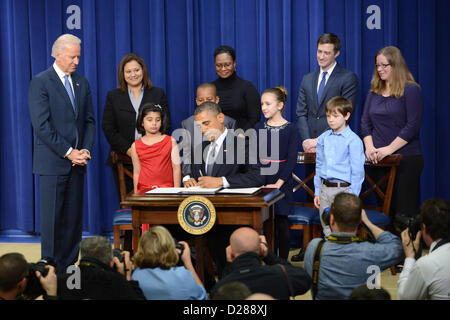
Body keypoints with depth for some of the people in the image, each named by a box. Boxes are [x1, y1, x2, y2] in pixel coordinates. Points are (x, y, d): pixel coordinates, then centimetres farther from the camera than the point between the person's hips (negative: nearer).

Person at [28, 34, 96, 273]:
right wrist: (68, 152, -14)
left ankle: (69, 267, 12)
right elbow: (42, 125, -12)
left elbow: (89, 120, 14)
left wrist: (85, 150, -2)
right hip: (52, 162, -6)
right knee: (52, 217, -3)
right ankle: (51, 270, 3)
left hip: (77, 162, 6)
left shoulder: (82, 83, 13)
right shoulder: (40, 82, -6)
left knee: (74, 218, 6)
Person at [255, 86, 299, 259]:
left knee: (281, 222, 3)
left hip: (281, 180, -3)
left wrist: (279, 183, -17)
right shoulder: (259, 127, 8)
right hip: (261, 178, 3)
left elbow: (292, 159, -10)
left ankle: (282, 262, 12)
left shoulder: (290, 129, -4)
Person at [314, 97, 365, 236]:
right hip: (324, 189, 5)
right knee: (327, 229, 12)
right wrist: (317, 192, 13)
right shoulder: (323, 138, 9)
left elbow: (357, 171, -8)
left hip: (343, 189, -5)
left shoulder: (353, 140, -8)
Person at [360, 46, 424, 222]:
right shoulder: (374, 92, 13)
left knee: (404, 209, -6)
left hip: (406, 159, -5)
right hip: (379, 160, 5)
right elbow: (365, 123, 12)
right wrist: (369, 147, -5)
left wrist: (389, 148, -17)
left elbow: (413, 125, -11)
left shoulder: (410, 90, -4)